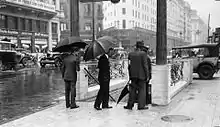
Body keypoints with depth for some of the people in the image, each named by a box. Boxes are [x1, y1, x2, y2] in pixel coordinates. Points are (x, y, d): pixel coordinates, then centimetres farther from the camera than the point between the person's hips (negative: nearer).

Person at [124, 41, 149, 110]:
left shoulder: (130, 54, 4)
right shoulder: (143, 53, -9)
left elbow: (129, 65, 8)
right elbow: (145, 65, -11)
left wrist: (130, 75, 15)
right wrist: (147, 75, -5)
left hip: (133, 75, 4)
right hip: (141, 75, -4)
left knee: (133, 90, 12)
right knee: (142, 90, 5)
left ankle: (130, 105, 13)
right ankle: (141, 106, 7)